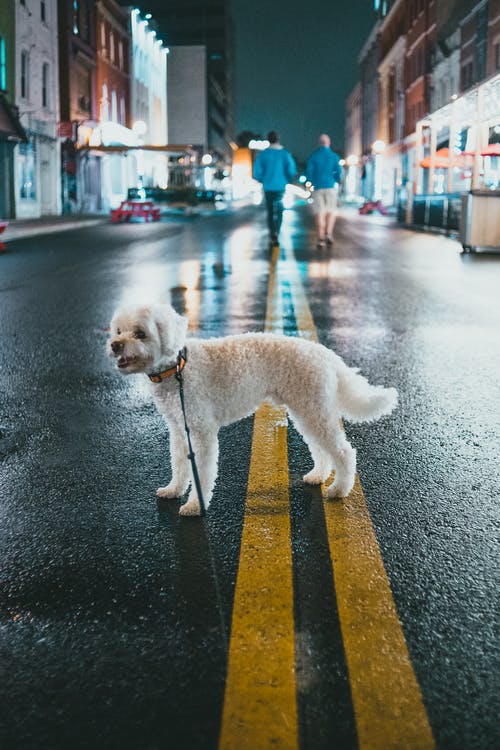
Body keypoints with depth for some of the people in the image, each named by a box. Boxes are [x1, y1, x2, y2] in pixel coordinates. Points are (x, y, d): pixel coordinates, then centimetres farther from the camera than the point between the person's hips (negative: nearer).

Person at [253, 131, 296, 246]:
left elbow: (257, 172, -5)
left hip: (268, 187, 1)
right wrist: (287, 180, 11)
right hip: (280, 186, -1)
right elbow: (291, 170, -7)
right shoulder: (285, 153, -3)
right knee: (279, 210, 4)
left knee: (270, 211, 11)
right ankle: (276, 233, -19)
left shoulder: (262, 154, -1)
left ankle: (273, 237, 10)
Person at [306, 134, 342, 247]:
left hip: (317, 187, 0)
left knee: (319, 212, 1)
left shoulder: (313, 156, 1)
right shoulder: (334, 156, 1)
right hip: (330, 187, 0)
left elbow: (309, 172, -2)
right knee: (331, 211, 10)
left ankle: (321, 238, -5)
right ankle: (329, 233, -9)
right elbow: (339, 173, 0)